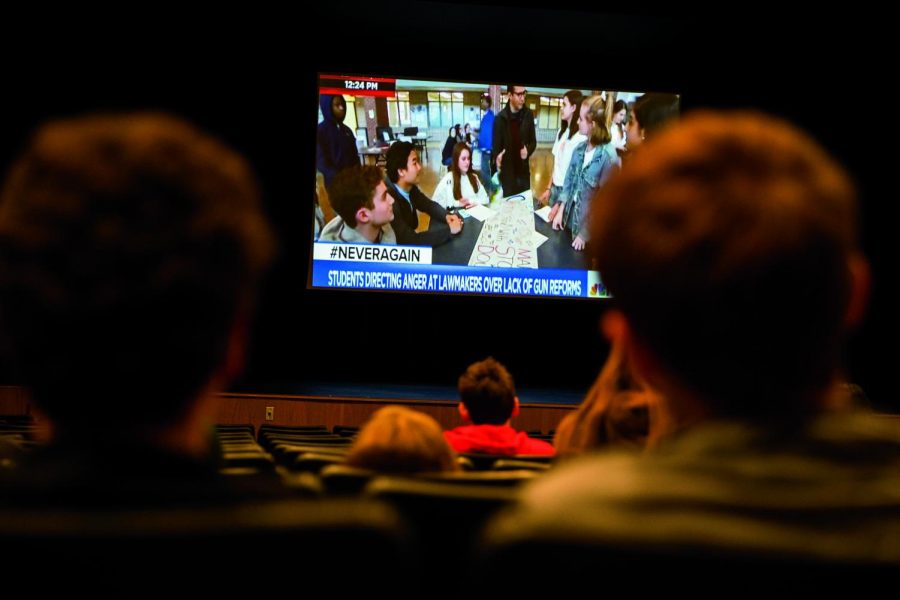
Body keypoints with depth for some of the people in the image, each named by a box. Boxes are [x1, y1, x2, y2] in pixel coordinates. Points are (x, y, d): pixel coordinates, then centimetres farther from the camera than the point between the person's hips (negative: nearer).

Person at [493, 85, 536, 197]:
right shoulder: (500, 119, -8)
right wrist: (497, 159, -28)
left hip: (524, 173, 3)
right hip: (507, 174, -3)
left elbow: (533, 141, 11)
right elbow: (496, 147, -6)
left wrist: (528, 151, -12)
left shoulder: (528, 115, 2)